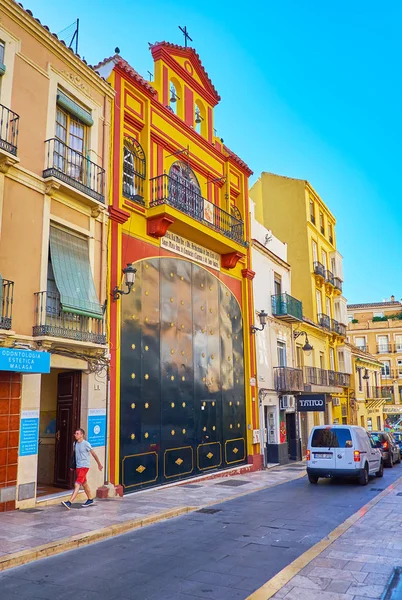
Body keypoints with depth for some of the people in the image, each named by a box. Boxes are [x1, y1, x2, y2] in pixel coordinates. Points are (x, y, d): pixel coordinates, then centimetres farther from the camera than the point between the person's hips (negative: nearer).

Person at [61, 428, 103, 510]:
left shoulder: (86, 444, -12)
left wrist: (99, 464, 4)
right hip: (77, 467, 7)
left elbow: (93, 454, -3)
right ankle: (90, 500, 32)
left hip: (84, 467, -7)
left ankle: (69, 503, -20)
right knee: (84, 484, 18)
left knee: (77, 485, -14)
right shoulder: (75, 444, 7)